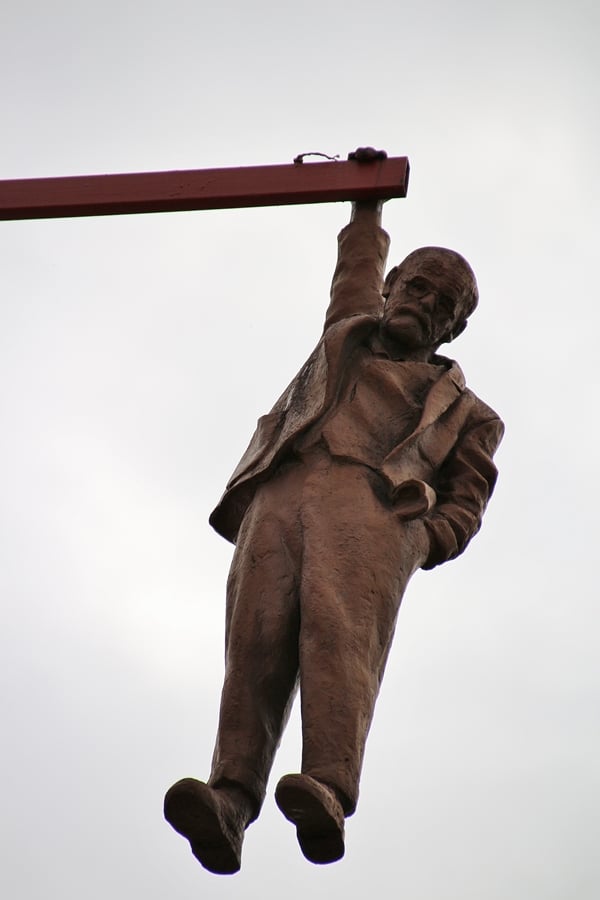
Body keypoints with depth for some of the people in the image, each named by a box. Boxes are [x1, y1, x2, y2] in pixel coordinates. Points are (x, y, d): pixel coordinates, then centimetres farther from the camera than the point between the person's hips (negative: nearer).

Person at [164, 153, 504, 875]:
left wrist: (423, 541, -1)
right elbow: (359, 265, 59)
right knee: (256, 640, -21)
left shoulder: (462, 409, 32)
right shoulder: (348, 338, 40)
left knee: (339, 630, -29)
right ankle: (230, 802, -36)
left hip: (371, 500, -2)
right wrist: (368, 203, 70)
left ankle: (328, 795, -46)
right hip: (279, 495, 2)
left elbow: (465, 503, 19)